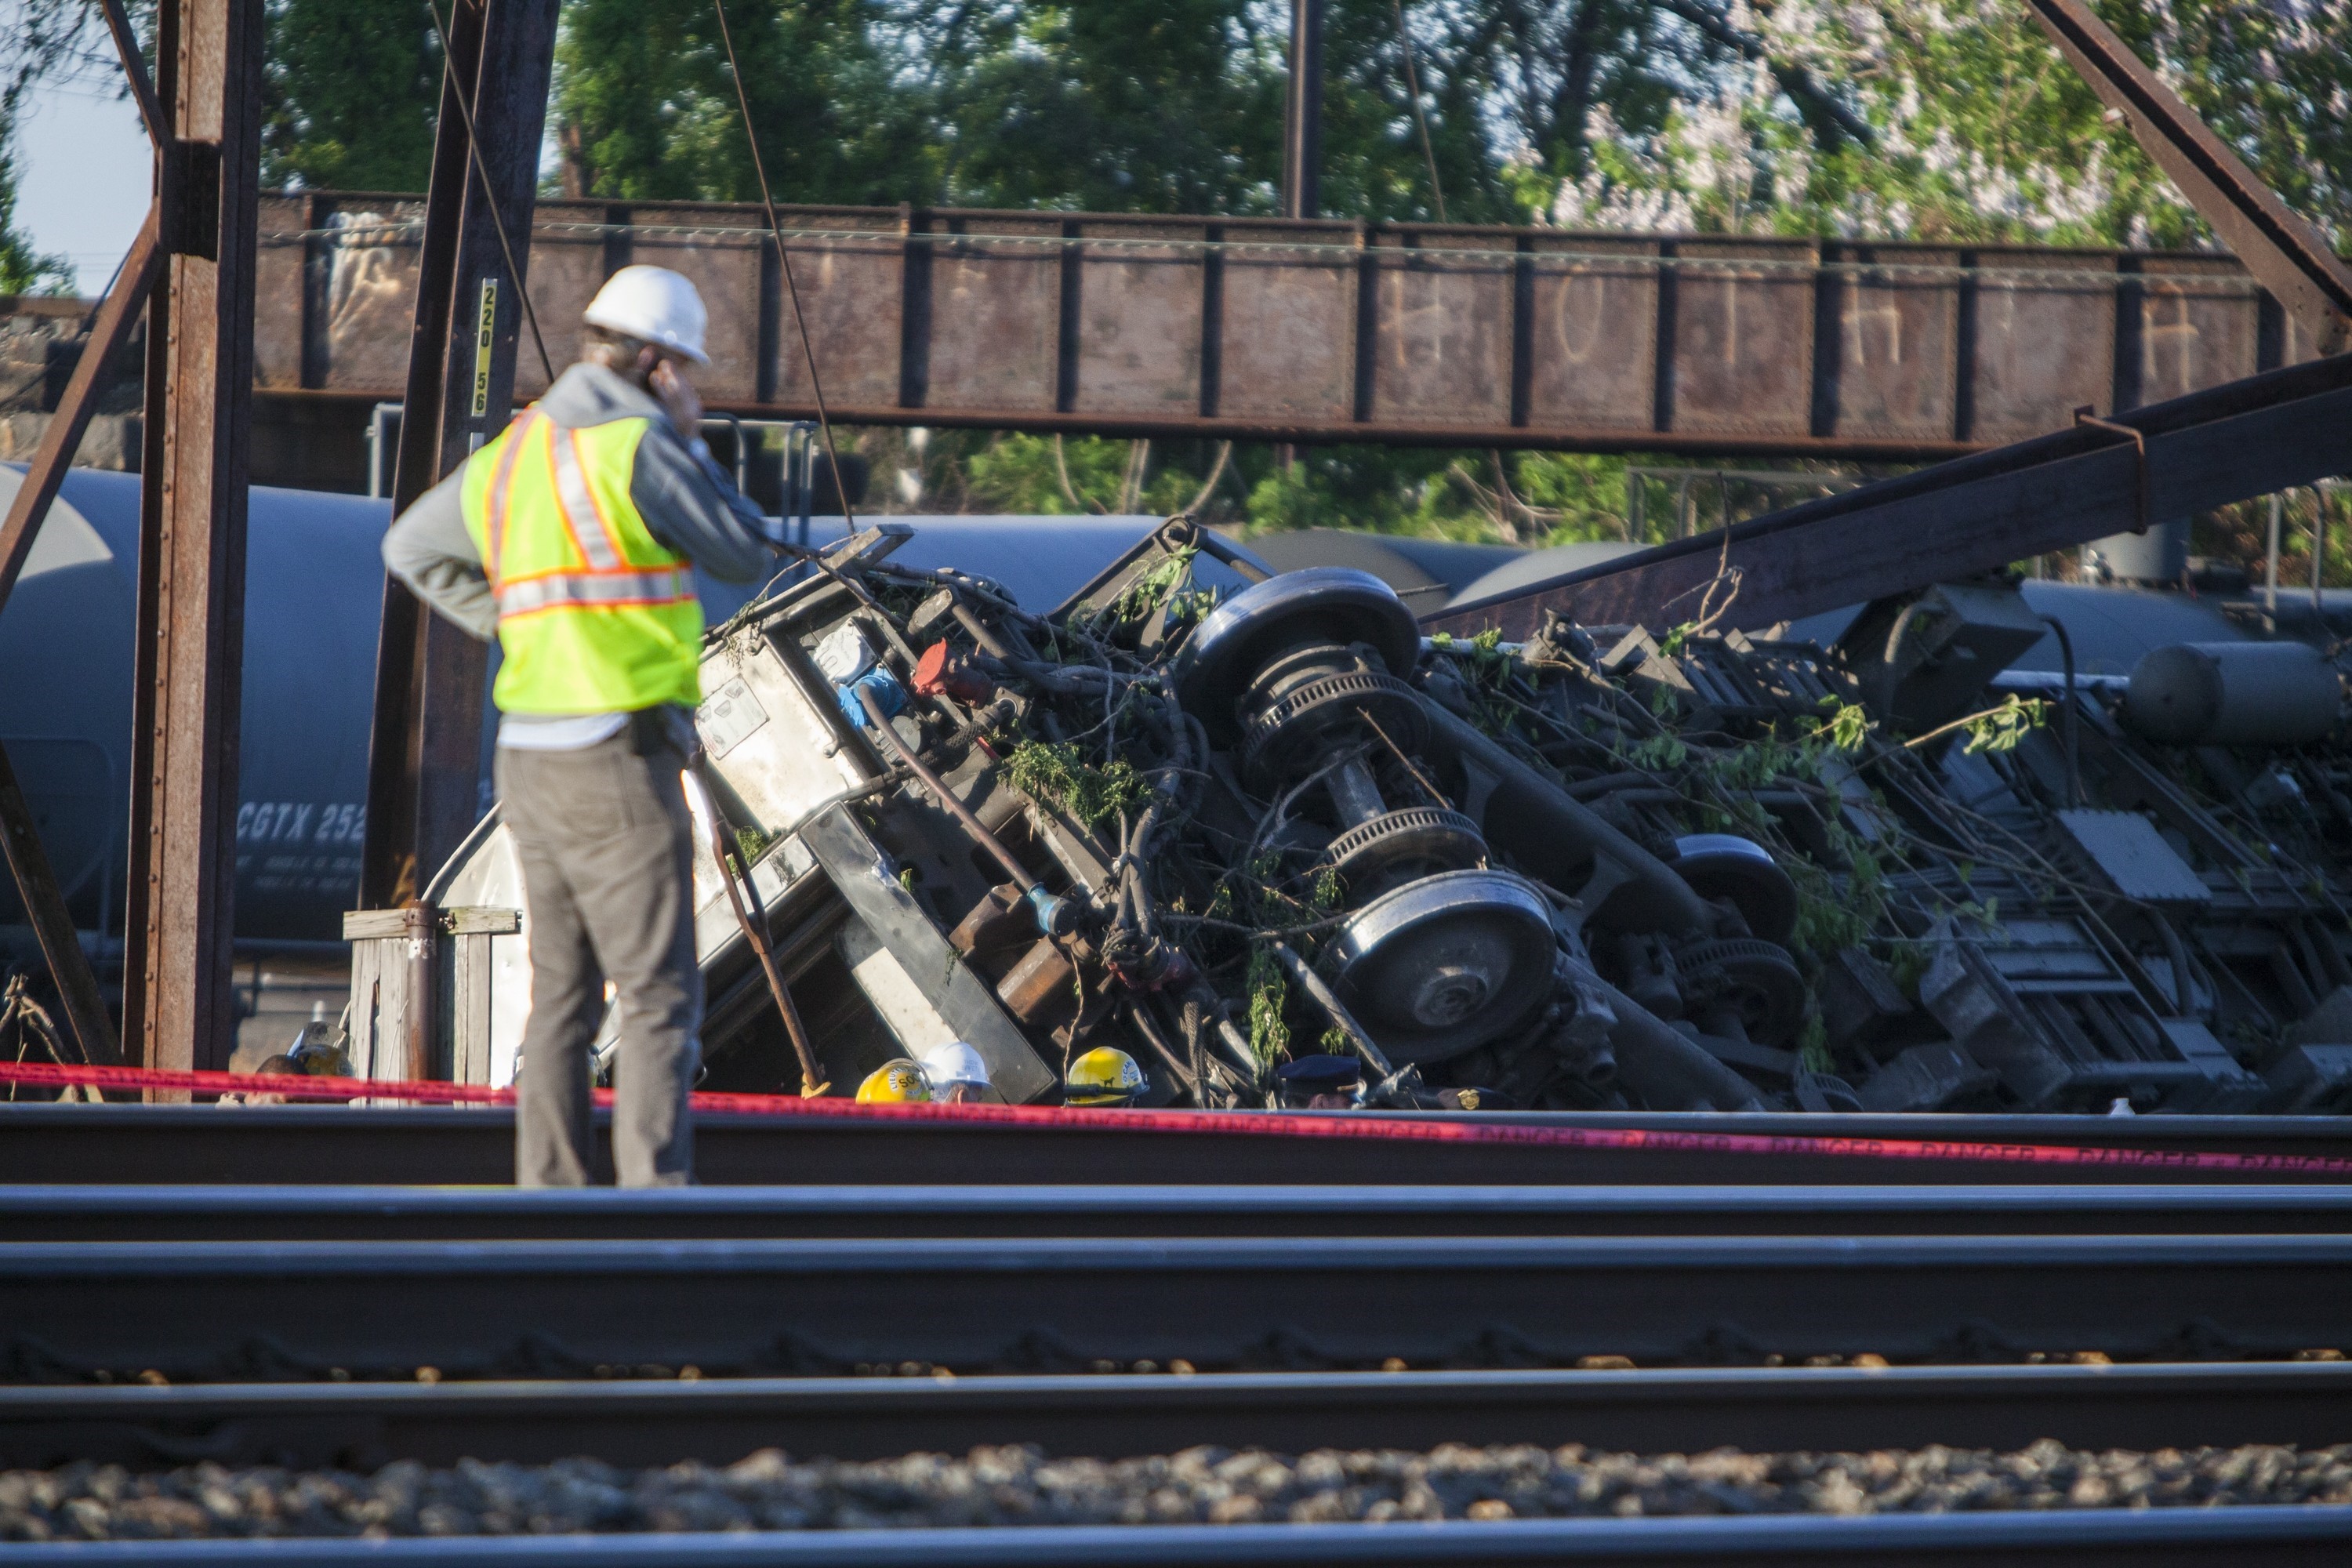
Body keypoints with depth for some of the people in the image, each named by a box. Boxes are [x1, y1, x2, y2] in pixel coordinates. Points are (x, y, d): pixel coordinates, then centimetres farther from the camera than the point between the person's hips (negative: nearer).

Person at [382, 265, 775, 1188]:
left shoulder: (509, 456, 12)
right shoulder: (636, 450, -14)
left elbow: (411, 549, 26)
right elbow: (744, 558, -4)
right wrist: (689, 442, 5)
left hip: (531, 757, 8)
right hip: (618, 764, -8)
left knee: (564, 999, 13)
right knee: (660, 1001, -8)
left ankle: (548, 1207, 12)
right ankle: (654, 1204, -16)